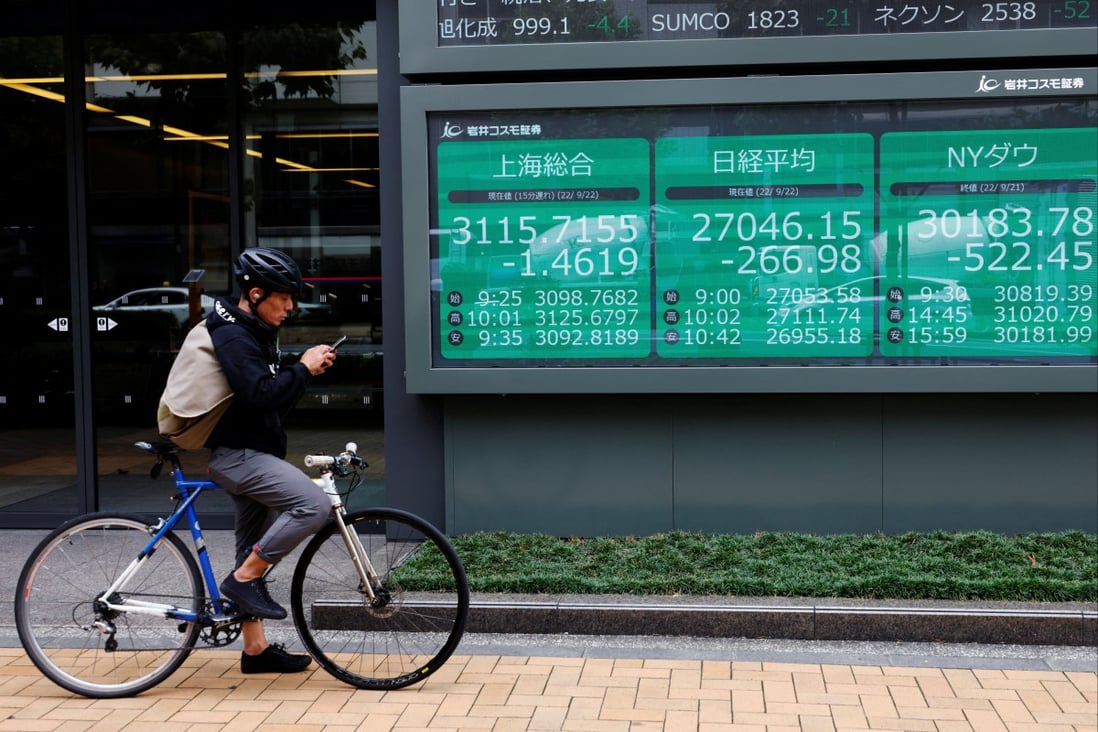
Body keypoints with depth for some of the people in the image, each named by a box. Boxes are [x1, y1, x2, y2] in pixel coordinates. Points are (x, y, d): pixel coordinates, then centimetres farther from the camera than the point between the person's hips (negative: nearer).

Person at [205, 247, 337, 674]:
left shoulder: (255, 334, 17)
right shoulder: (234, 336, -15)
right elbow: (259, 394, -28)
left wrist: (305, 372, 8)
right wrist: (303, 369, -20)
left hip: (251, 453, 10)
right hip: (239, 454, -10)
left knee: (254, 551, 13)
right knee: (313, 505, -25)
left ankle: (256, 649, 21)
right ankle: (244, 579, -12)